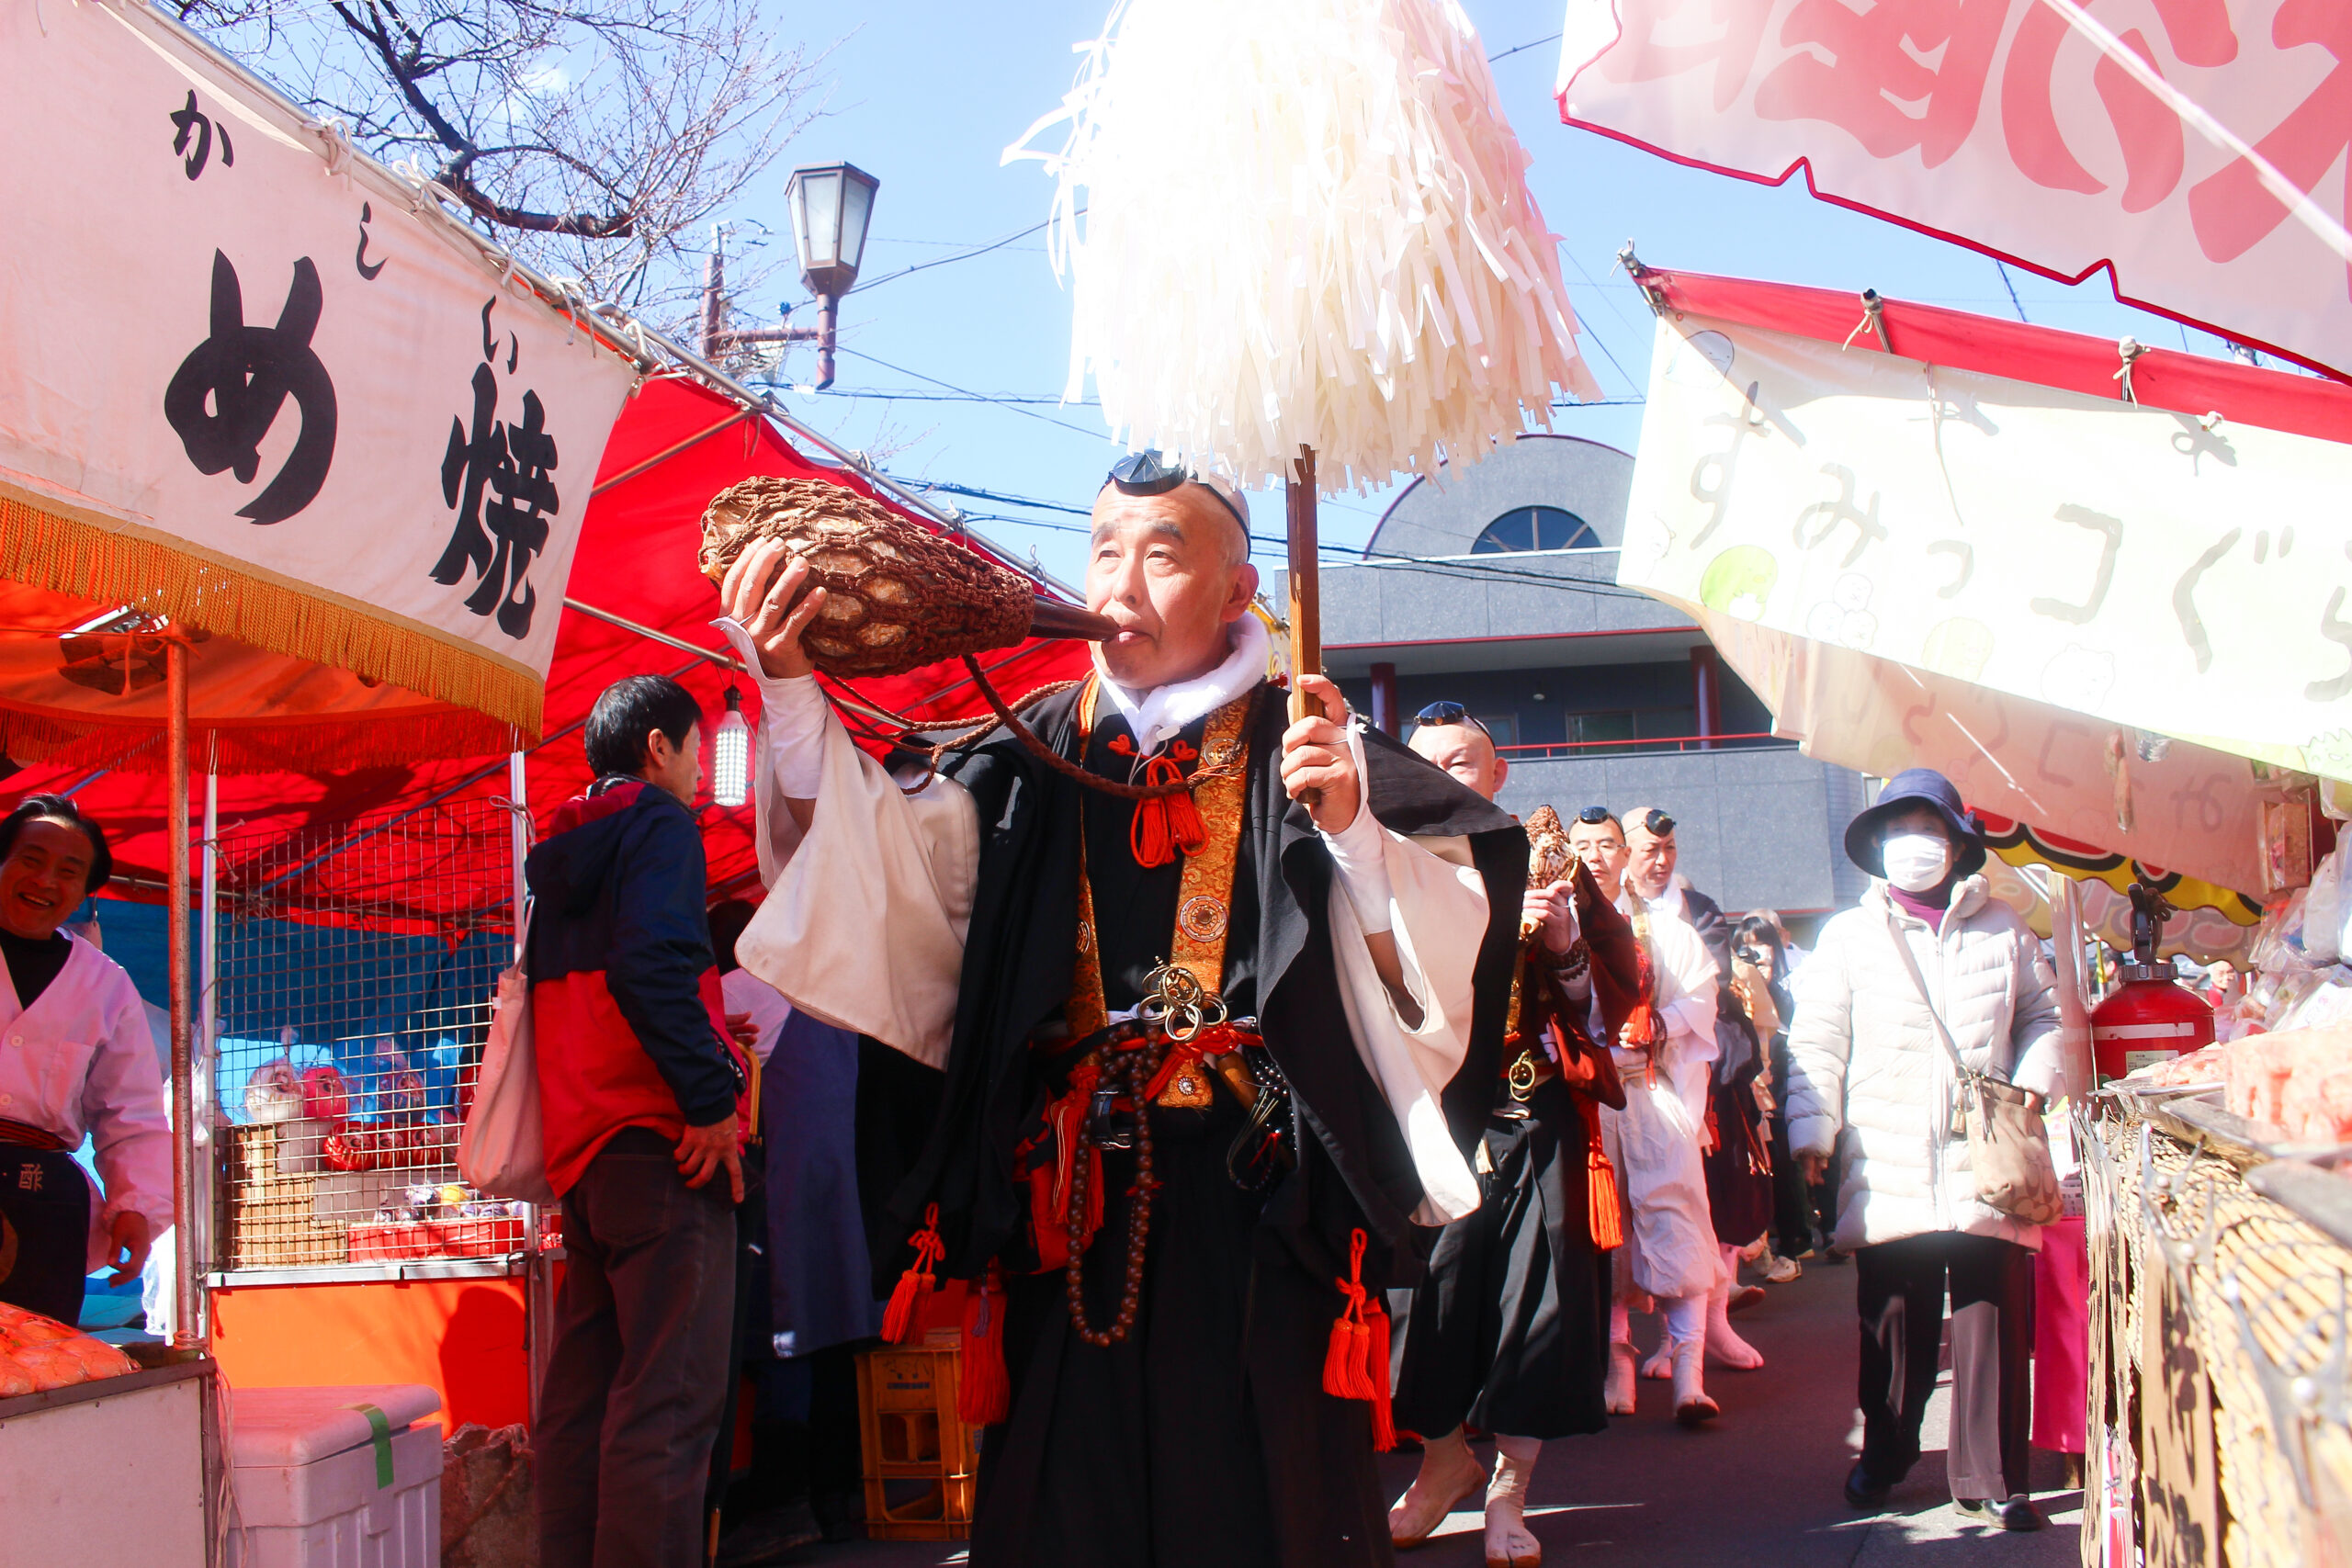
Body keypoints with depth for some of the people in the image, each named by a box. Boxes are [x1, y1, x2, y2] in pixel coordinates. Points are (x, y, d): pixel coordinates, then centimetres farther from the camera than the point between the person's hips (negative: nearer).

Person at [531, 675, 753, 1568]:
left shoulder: (562, 850, 23)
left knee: (583, 1392, 11)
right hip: (660, 1142, -9)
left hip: (580, 1148, 9)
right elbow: (651, 966, -20)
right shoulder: (658, 824, -3)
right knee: (668, 1400, -11)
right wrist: (710, 1097, -18)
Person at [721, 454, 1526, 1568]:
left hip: (1257, 1220, -2)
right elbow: (870, 873, -8)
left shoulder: (1306, 754, 2)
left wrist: (1351, 829, -23)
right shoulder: (1026, 763, 8)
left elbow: (1445, 958, -7)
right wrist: (791, 693, -19)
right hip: (1071, 1218, 2)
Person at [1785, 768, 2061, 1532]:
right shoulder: (1848, 935, 8)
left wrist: (2031, 1090, 3)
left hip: (1984, 1162, 1)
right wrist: (1811, 1133, -3)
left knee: (1992, 1319, -1)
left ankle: (1991, 1476, 7)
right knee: (1894, 1324, 4)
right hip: (1888, 1170, -1)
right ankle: (1884, 1455, 21)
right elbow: (1816, 1044, 5)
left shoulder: (2002, 930, 13)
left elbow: (2042, 1015, 19)